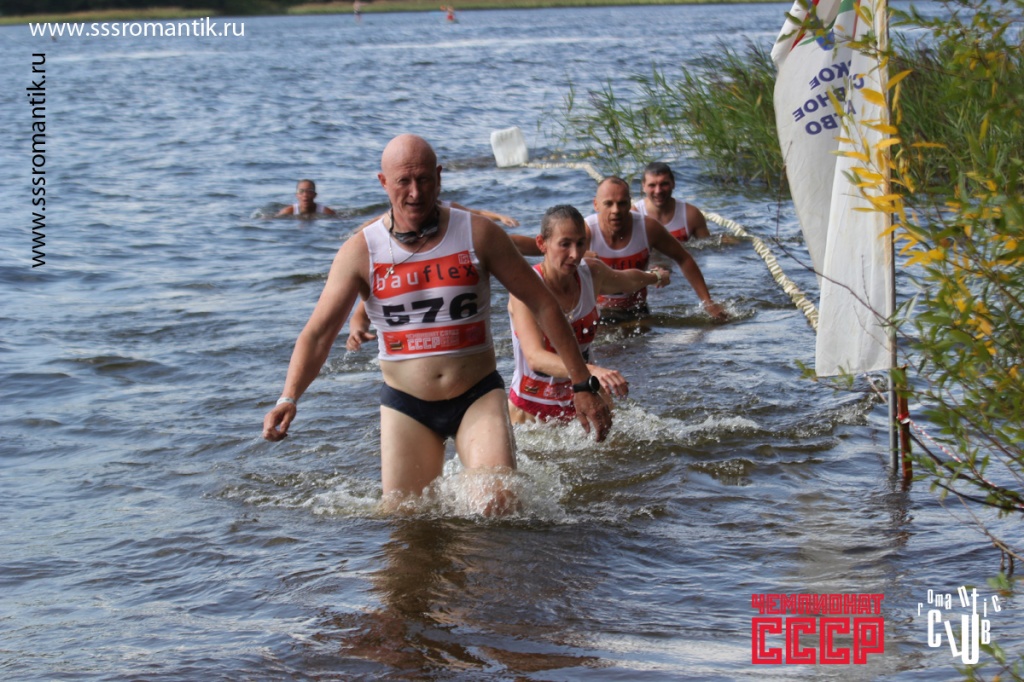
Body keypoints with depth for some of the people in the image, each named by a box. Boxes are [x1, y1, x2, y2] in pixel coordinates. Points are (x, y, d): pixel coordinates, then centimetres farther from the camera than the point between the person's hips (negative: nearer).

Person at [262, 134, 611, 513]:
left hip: (478, 396, -1)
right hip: (406, 405, 1)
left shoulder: (478, 235, -5)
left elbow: (543, 304, 0)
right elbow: (317, 333, -9)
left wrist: (581, 384, -2)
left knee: (498, 505, -20)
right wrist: (289, 399, -26)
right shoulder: (360, 252, -5)